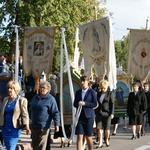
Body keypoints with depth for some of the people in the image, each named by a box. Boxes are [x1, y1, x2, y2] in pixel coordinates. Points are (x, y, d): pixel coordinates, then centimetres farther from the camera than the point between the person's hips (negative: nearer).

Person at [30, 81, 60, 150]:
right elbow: (31, 110, 23)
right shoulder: (35, 97, 12)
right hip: (34, 125, 6)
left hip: (43, 127, -6)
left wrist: (56, 124, -18)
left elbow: (55, 113, -11)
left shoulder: (51, 99, -7)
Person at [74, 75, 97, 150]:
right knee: (79, 136, -6)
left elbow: (95, 104, -5)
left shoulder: (92, 92, -1)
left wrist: (85, 103, -16)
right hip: (80, 116, 3)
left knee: (88, 136, 7)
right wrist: (78, 104, -9)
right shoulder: (78, 92, 11)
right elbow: (75, 104, 14)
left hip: (89, 116, -3)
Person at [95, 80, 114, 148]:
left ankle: (107, 140, 25)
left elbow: (112, 104, -5)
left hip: (106, 113, -3)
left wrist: (112, 113, -11)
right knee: (99, 128, -7)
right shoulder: (98, 94, 12)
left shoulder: (110, 93, -1)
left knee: (107, 128, 4)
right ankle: (100, 142, -7)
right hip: (99, 113, 3)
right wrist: (96, 113, 13)